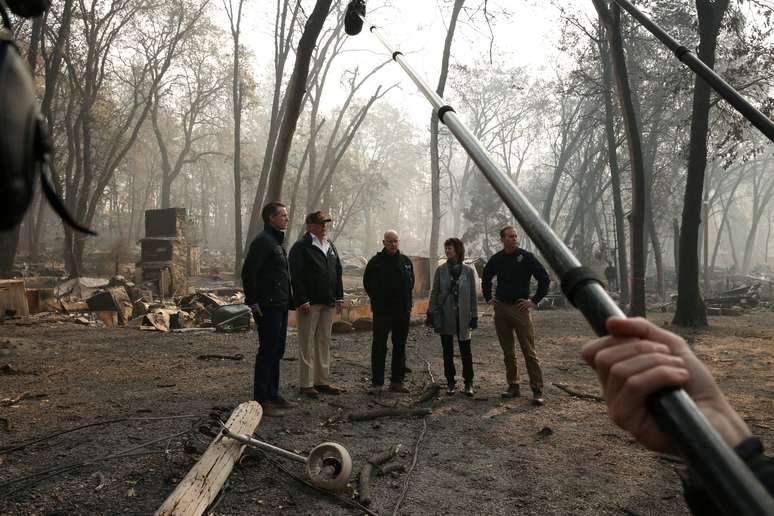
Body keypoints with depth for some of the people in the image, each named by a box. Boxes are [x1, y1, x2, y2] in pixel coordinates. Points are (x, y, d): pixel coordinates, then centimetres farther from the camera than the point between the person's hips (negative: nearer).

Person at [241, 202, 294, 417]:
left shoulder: (276, 241, 18)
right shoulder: (263, 241, -14)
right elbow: (248, 271, -21)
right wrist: (252, 301, -20)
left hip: (280, 306, 10)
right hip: (268, 307, -10)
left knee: (276, 351, 16)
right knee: (267, 352, -6)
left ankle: (272, 394, 26)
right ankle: (261, 401, 1)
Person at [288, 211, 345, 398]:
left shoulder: (330, 247, 16)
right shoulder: (300, 247, -7)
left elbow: (338, 272, 18)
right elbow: (296, 276, -14)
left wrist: (339, 297, 11)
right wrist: (302, 301, -20)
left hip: (328, 303, 7)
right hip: (309, 303, -7)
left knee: (324, 341, 12)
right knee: (307, 342, -1)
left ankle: (322, 381, 21)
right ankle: (306, 384, 6)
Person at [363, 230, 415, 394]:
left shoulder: (406, 261, 9)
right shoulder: (376, 261, -3)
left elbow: (411, 282, 20)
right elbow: (367, 283, 5)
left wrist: (407, 301, 12)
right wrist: (377, 300, 3)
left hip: (403, 311, 4)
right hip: (382, 311, -4)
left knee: (400, 346, 9)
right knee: (379, 346, -2)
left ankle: (397, 381, 18)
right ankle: (377, 382, 5)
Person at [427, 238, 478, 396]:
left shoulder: (468, 271, 0)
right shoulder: (441, 270, 2)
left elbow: (473, 295, 2)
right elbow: (434, 292, 5)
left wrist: (474, 316, -1)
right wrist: (431, 313, -1)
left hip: (462, 316, -1)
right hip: (445, 316, 1)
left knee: (465, 351, 4)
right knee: (447, 351, 8)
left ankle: (468, 382, 16)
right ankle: (450, 382, 19)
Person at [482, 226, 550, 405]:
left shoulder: (526, 257, -4)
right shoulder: (496, 259, 8)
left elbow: (544, 278, -6)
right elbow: (486, 279, 25)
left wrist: (535, 301, -7)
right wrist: (488, 298, 16)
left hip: (520, 309, -4)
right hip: (500, 309, 4)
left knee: (529, 351, -5)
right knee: (508, 352, 10)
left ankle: (537, 390, 0)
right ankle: (513, 387, 20)